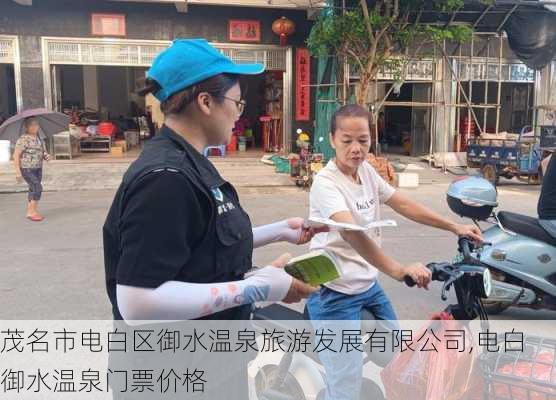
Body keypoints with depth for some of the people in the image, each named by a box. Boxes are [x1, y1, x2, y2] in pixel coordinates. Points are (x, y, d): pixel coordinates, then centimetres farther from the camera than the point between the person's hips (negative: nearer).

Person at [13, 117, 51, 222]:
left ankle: (30, 212, 19)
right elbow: (16, 155, -14)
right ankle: (33, 211, -4)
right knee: (37, 188, -14)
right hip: (27, 169, -7)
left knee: (33, 190, 10)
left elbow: (41, 152, 22)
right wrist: (18, 172, -18)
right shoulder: (23, 139, -14)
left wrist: (46, 156, -2)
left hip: (38, 169, 7)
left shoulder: (38, 138, 9)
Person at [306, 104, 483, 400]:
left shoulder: (367, 171, 3)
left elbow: (404, 205, 13)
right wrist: (398, 270, -47)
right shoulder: (326, 182, -21)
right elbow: (350, 232, -37)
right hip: (335, 295, -8)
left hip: (369, 286, 8)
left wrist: (454, 227, 14)